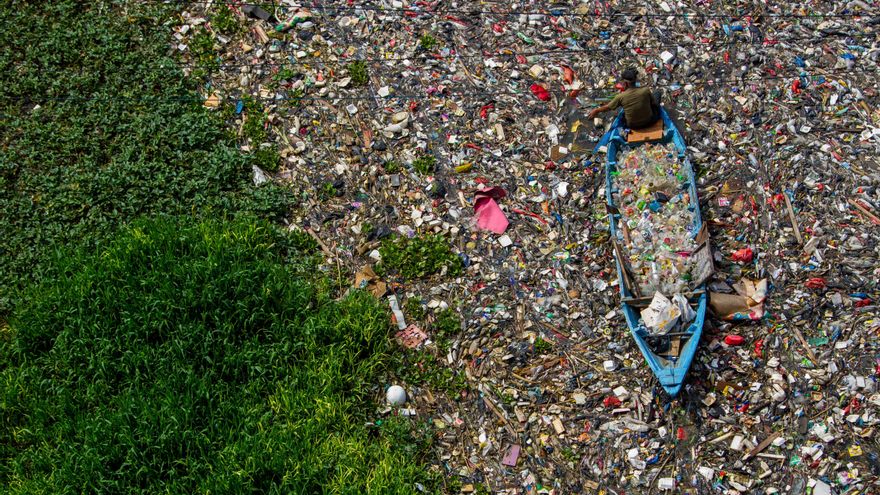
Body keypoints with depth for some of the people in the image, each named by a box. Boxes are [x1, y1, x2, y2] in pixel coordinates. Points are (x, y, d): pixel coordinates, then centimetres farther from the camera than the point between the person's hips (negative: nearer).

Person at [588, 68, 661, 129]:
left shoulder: (621, 97, -21)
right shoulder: (646, 91, -20)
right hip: (649, 122, 0)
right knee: (656, 95, 21)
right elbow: (654, 103, -2)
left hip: (633, 126, 0)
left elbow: (608, 107, -5)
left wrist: (596, 111, 13)